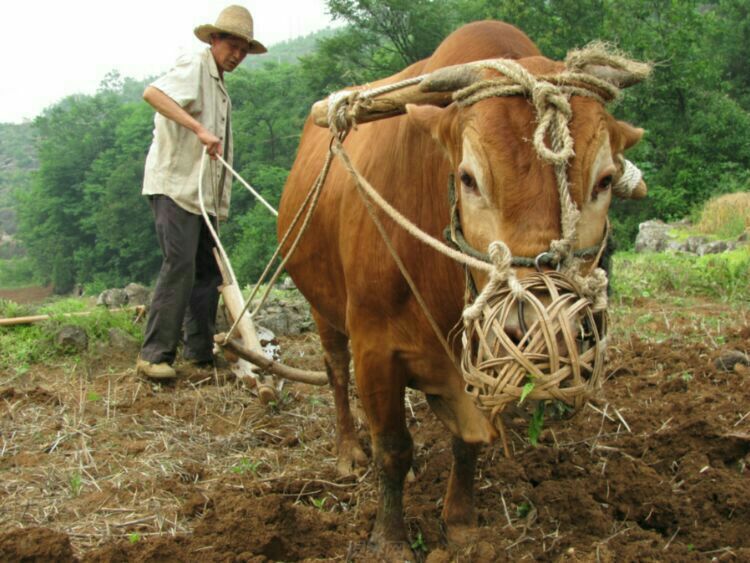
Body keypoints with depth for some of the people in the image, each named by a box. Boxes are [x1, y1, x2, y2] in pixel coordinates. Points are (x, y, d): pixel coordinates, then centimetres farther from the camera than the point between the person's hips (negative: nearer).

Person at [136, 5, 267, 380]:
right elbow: (152, 93, -26)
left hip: (202, 194, 10)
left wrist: (220, 202, 17)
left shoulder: (218, 84, 19)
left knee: (207, 269, 11)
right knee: (179, 266, -15)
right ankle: (154, 355, -11)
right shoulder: (195, 67, -7)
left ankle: (199, 349, 19)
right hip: (174, 186, -10)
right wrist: (200, 129, -33)